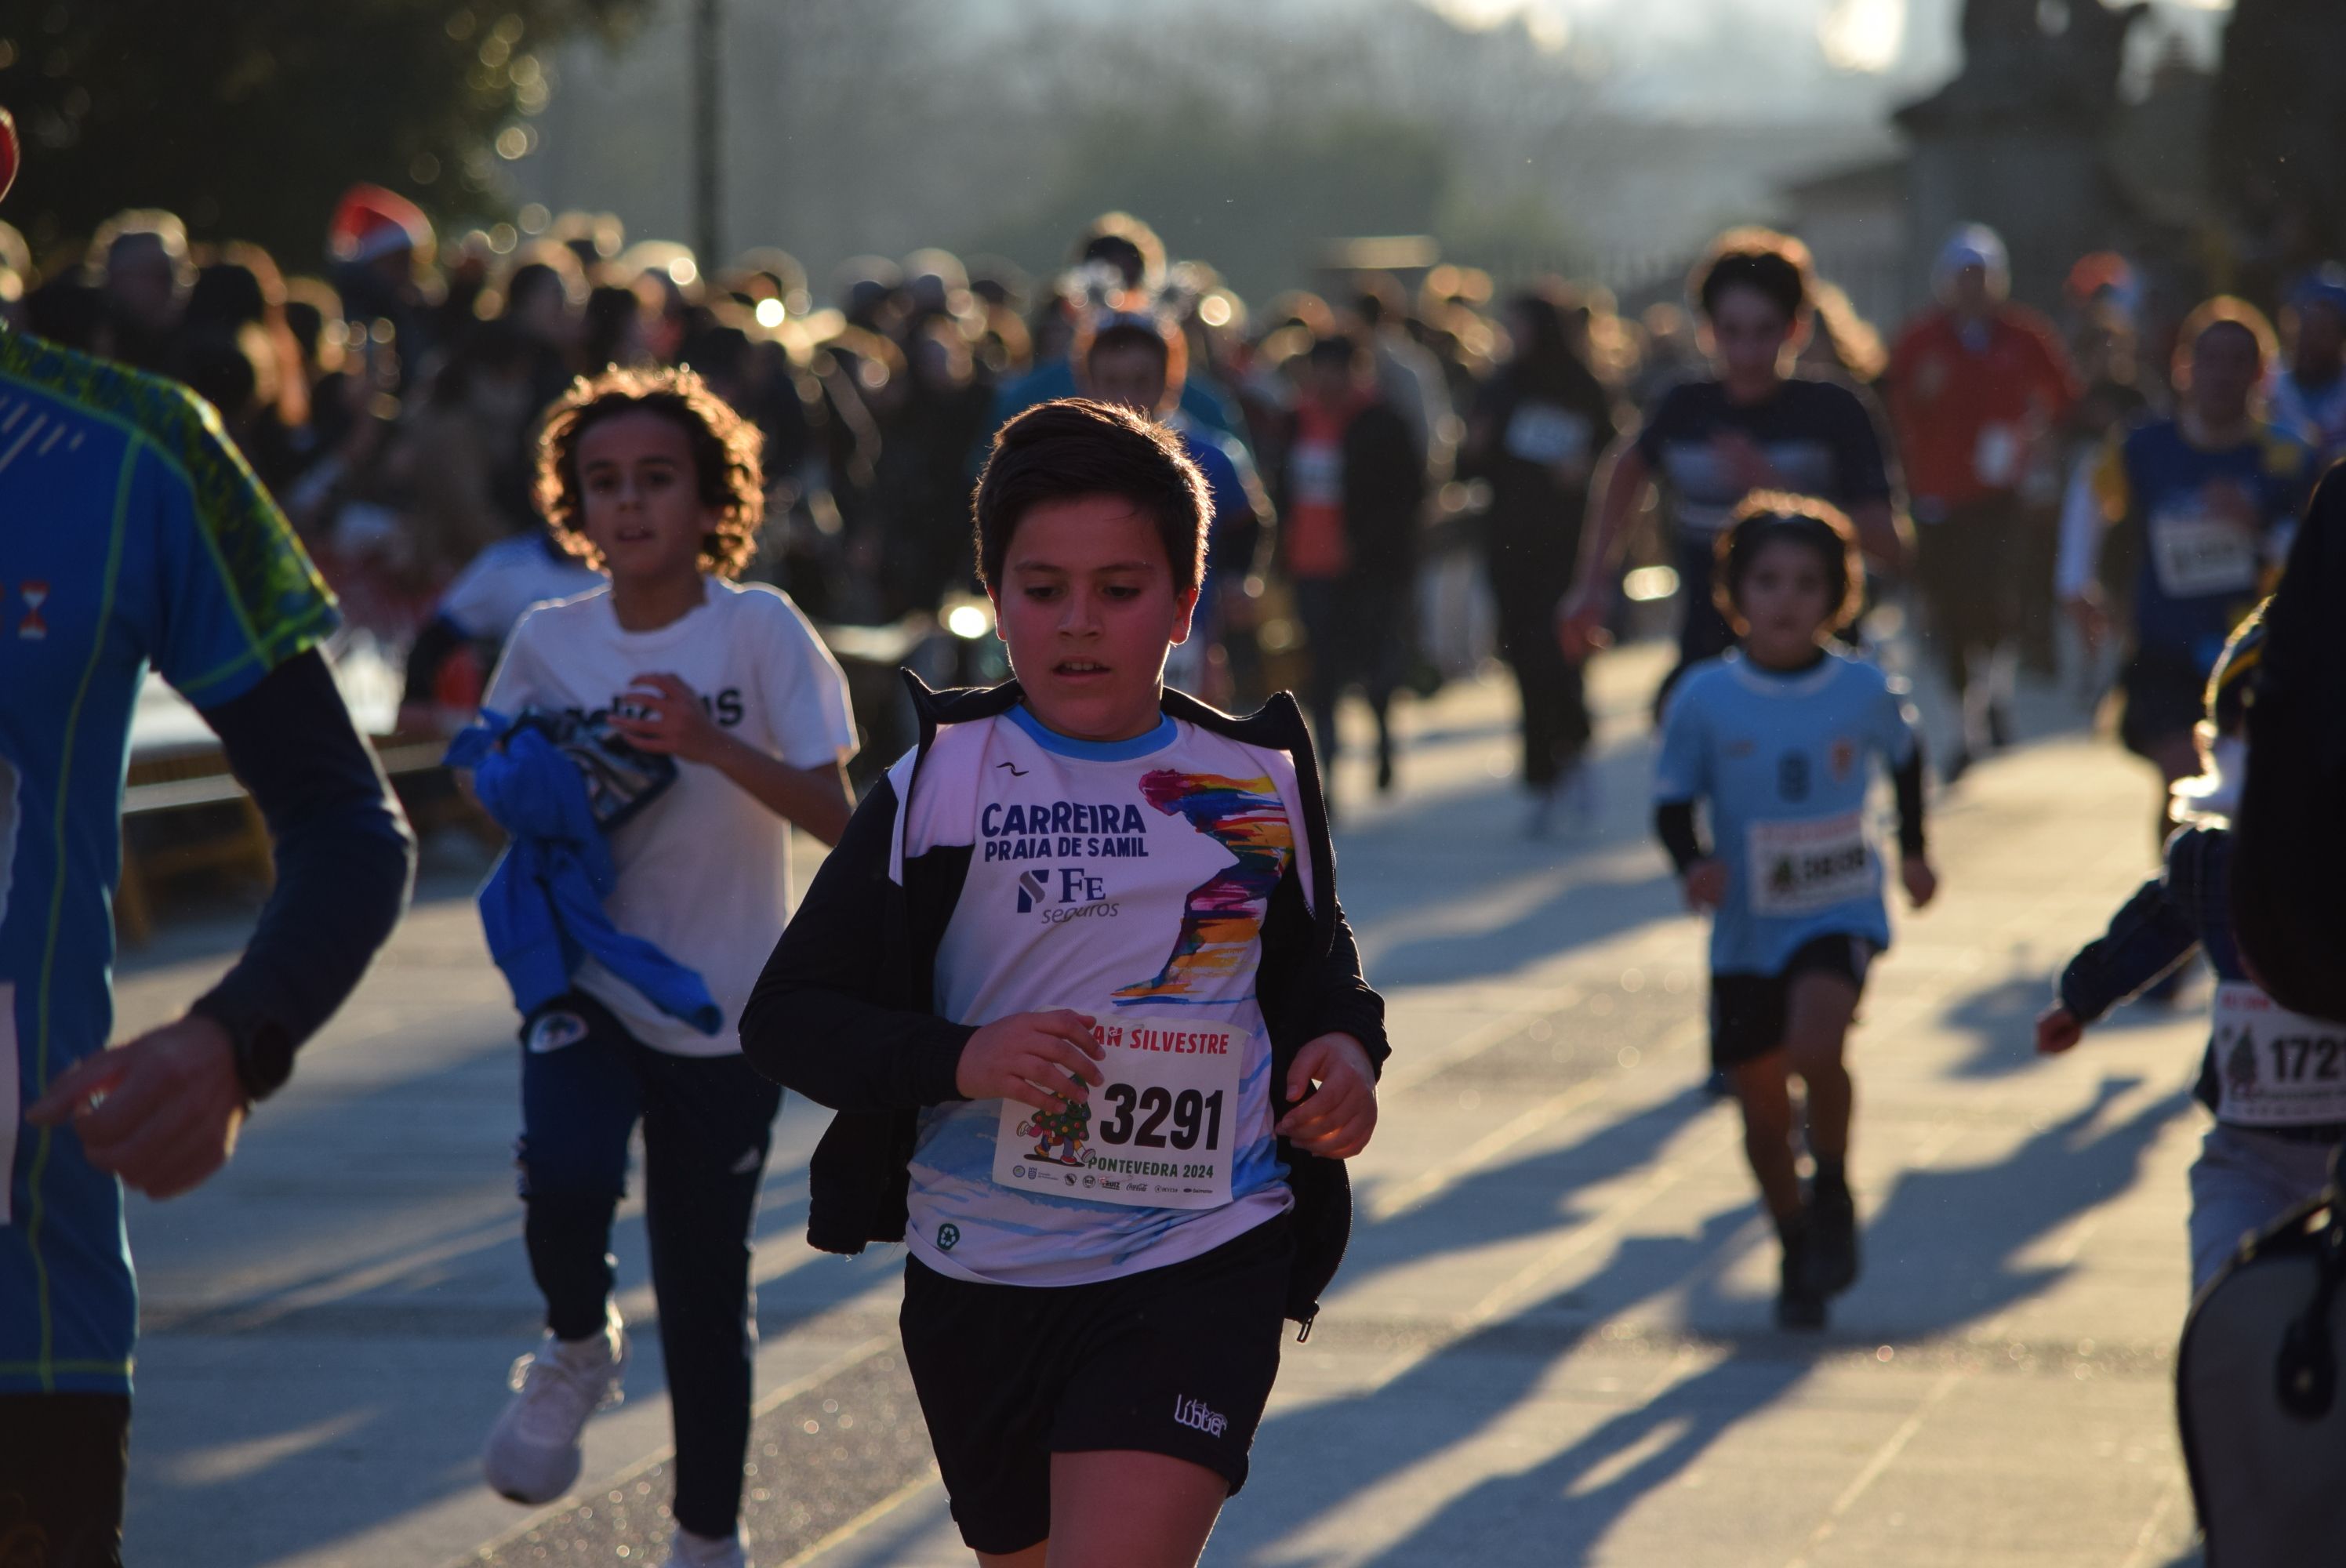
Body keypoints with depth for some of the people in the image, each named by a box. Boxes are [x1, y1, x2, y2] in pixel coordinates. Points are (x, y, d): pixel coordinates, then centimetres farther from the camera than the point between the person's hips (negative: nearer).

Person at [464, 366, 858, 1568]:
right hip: (585, 982, 1)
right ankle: (579, 1349, 3)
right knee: (566, 1168, -30)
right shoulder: (549, 640, 0)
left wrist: (711, 745, -29)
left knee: (706, 1292, 6)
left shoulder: (758, 630, -9)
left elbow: (836, 814, -14)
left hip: (725, 1005, -1)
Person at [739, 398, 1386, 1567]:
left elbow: (1314, 967, 21)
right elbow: (784, 1016, -3)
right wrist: (956, 1059, -20)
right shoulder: (934, 789, -2)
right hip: (980, 1275, 2)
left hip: (1198, 1262, -1)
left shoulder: (1258, 786, 3)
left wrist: (1345, 1045, -2)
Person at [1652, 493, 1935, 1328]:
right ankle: (1799, 1254, 31)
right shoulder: (1705, 697, -9)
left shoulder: (1864, 689, -6)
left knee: (1814, 1046, -28)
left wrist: (1914, 850, 24)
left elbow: (1904, 754, 15)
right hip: (1746, 928, 1)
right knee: (1763, 1112, 8)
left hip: (1841, 911, -1)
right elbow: (1673, 800, -1)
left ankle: (1833, 1193, -1)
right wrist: (1694, 865, -20)